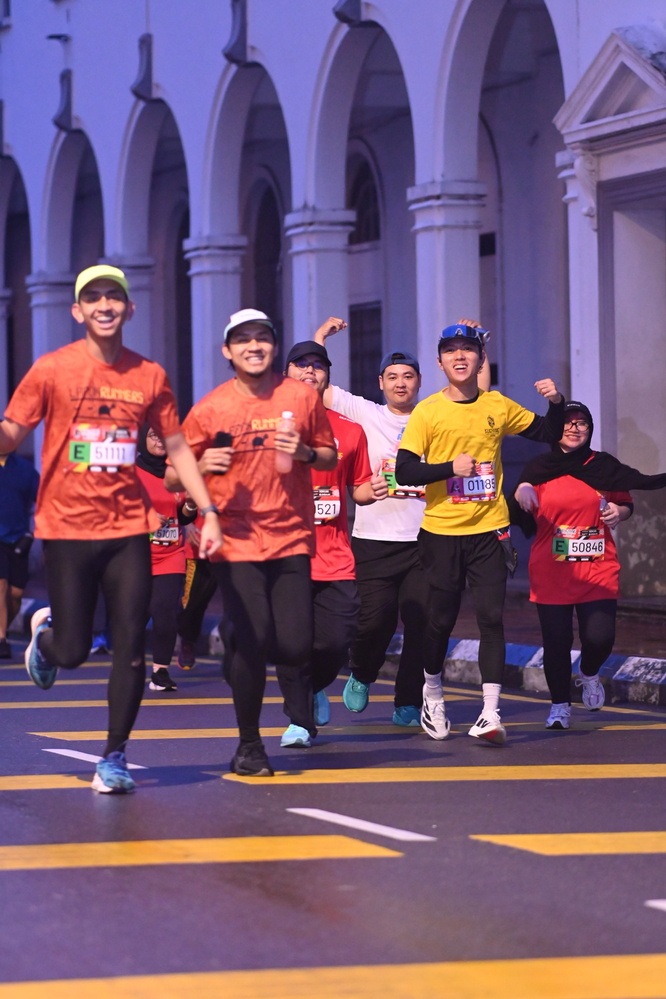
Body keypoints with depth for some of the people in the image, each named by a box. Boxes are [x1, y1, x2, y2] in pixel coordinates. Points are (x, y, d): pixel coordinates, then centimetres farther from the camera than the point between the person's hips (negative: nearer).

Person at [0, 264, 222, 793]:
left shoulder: (150, 376, 5)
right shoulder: (52, 370, -3)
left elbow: (177, 446, 13)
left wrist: (209, 510, 7)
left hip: (128, 528, 2)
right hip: (67, 526, -2)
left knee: (131, 648, -4)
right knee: (72, 650, 0)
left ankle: (114, 758, 7)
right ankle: (44, 632, 36)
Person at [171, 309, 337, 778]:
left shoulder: (302, 397, 4)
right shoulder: (208, 409, -1)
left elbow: (330, 458, 14)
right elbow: (174, 479, 5)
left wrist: (306, 453, -8)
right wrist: (203, 465, -16)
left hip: (291, 538, 1)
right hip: (237, 541, -1)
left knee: (295, 644, -8)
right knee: (252, 640, -11)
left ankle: (298, 678, 33)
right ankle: (249, 745, 9)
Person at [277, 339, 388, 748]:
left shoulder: (350, 431, 10)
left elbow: (358, 488, 18)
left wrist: (372, 491, -3)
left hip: (334, 557, 2)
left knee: (337, 641, -4)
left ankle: (315, 687, 28)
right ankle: (298, 718, 8)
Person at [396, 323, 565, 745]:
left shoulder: (498, 406, 5)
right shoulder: (427, 412, -3)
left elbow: (549, 433, 15)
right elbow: (404, 471, -8)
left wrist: (556, 402, -4)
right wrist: (451, 467, -20)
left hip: (489, 529, 1)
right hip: (441, 531, -1)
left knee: (491, 616, -9)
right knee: (440, 619, 7)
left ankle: (491, 712, -10)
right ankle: (433, 694, 32)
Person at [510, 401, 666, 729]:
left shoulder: (605, 466, 7)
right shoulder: (538, 469, 4)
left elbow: (626, 503, 19)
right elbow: (523, 519, 5)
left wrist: (619, 513, -4)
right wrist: (520, 494, -16)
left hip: (598, 571, 1)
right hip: (551, 573, -1)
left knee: (599, 638, -10)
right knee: (556, 640, -3)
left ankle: (589, 674, 25)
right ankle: (560, 704, 17)